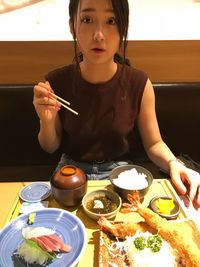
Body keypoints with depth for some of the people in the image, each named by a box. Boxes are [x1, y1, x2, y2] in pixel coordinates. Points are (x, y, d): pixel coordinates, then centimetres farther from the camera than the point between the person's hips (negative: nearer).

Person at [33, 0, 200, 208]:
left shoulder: (139, 84, -16)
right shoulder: (56, 82, -14)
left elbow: (153, 143, -3)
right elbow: (50, 147, -2)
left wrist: (173, 164, -23)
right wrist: (47, 121, -22)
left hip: (119, 172, 0)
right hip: (71, 169, 1)